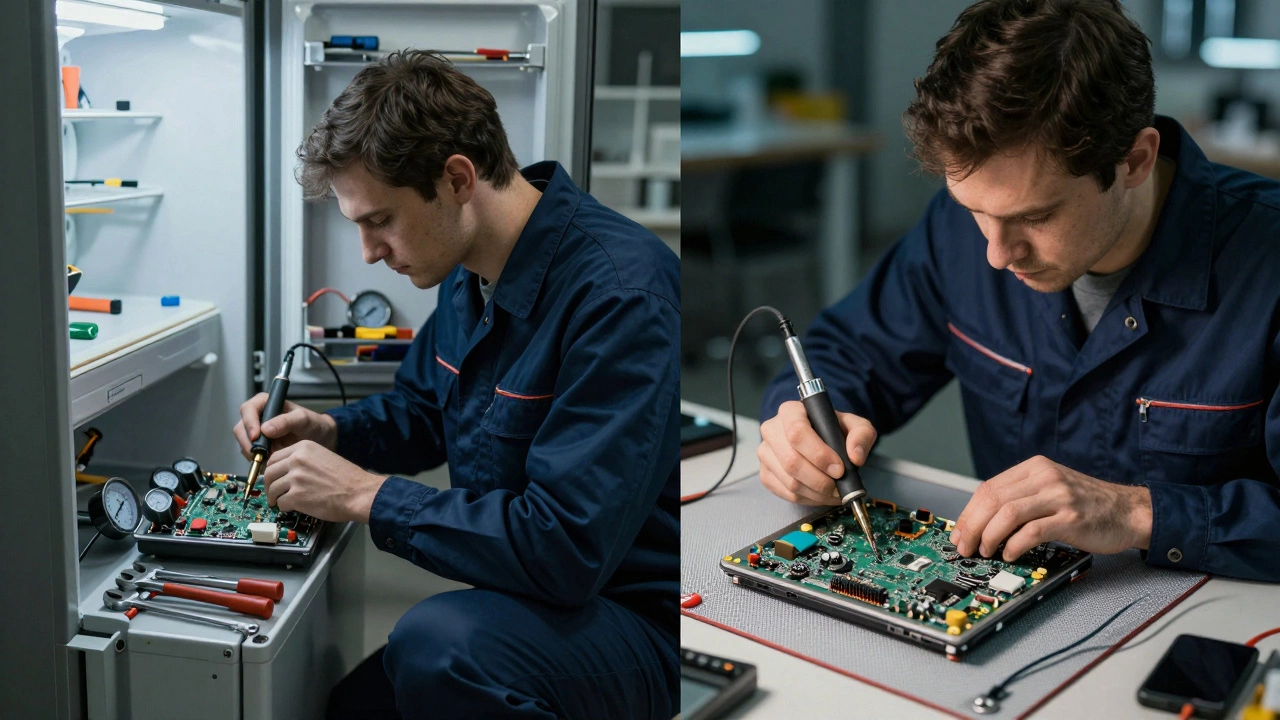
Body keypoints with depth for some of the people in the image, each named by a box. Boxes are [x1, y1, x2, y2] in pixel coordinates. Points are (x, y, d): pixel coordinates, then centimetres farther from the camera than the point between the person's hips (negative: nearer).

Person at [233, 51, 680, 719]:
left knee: (436, 644, -33)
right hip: (525, 595, 9)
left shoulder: (620, 293, -27)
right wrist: (327, 431, 1)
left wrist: (366, 494, -22)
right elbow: (420, 410, 23)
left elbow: (564, 547, -31)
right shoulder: (470, 274, 3)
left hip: (633, 614, -8)